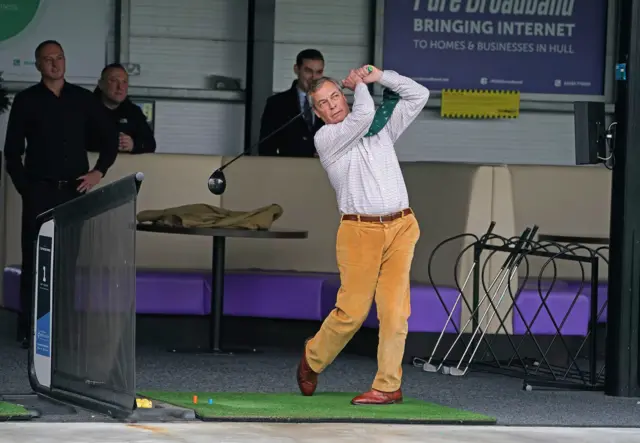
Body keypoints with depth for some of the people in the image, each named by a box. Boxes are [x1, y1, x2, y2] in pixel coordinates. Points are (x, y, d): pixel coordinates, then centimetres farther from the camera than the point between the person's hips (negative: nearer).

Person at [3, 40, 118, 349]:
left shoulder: (83, 99, 9)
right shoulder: (26, 101, 4)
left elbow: (110, 139, 15)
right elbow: (12, 152, 5)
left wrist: (99, 172, 1)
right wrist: (25, 188, -4)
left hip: (76, 190, 2)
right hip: (40, 192, -2)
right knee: (35, 259, -3)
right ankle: (29, 328, -1)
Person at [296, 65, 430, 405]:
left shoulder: (382, 129, 19)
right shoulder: (325, 139, 3)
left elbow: (419, 96, 20)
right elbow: (363, 114, -12)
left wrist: (380, 76, 12)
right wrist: (360, 85, 7)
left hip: (401, 227, 3)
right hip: (360, 231, -3)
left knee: (394, 309, -6)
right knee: (352, 310, -6)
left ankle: (388, 385, -2)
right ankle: (312, 360, 19)